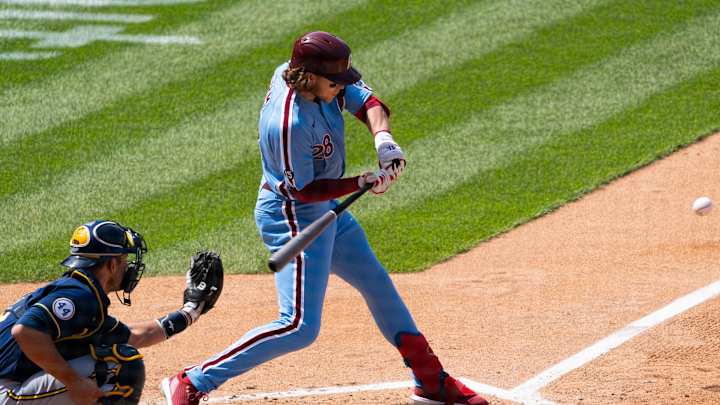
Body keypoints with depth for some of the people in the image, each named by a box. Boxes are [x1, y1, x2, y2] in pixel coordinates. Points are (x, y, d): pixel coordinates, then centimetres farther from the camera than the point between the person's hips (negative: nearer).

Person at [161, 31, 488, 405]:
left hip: (325, 211, 10)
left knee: (378, 287, 21)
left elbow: (365, 100, -6)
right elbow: (304, 190, -23)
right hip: (292, 217, -10)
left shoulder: (290, 72, -10)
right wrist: (362, 183, -27)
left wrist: (383, 139, -24)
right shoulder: (291, 124, -34)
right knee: (300, 327, -15)